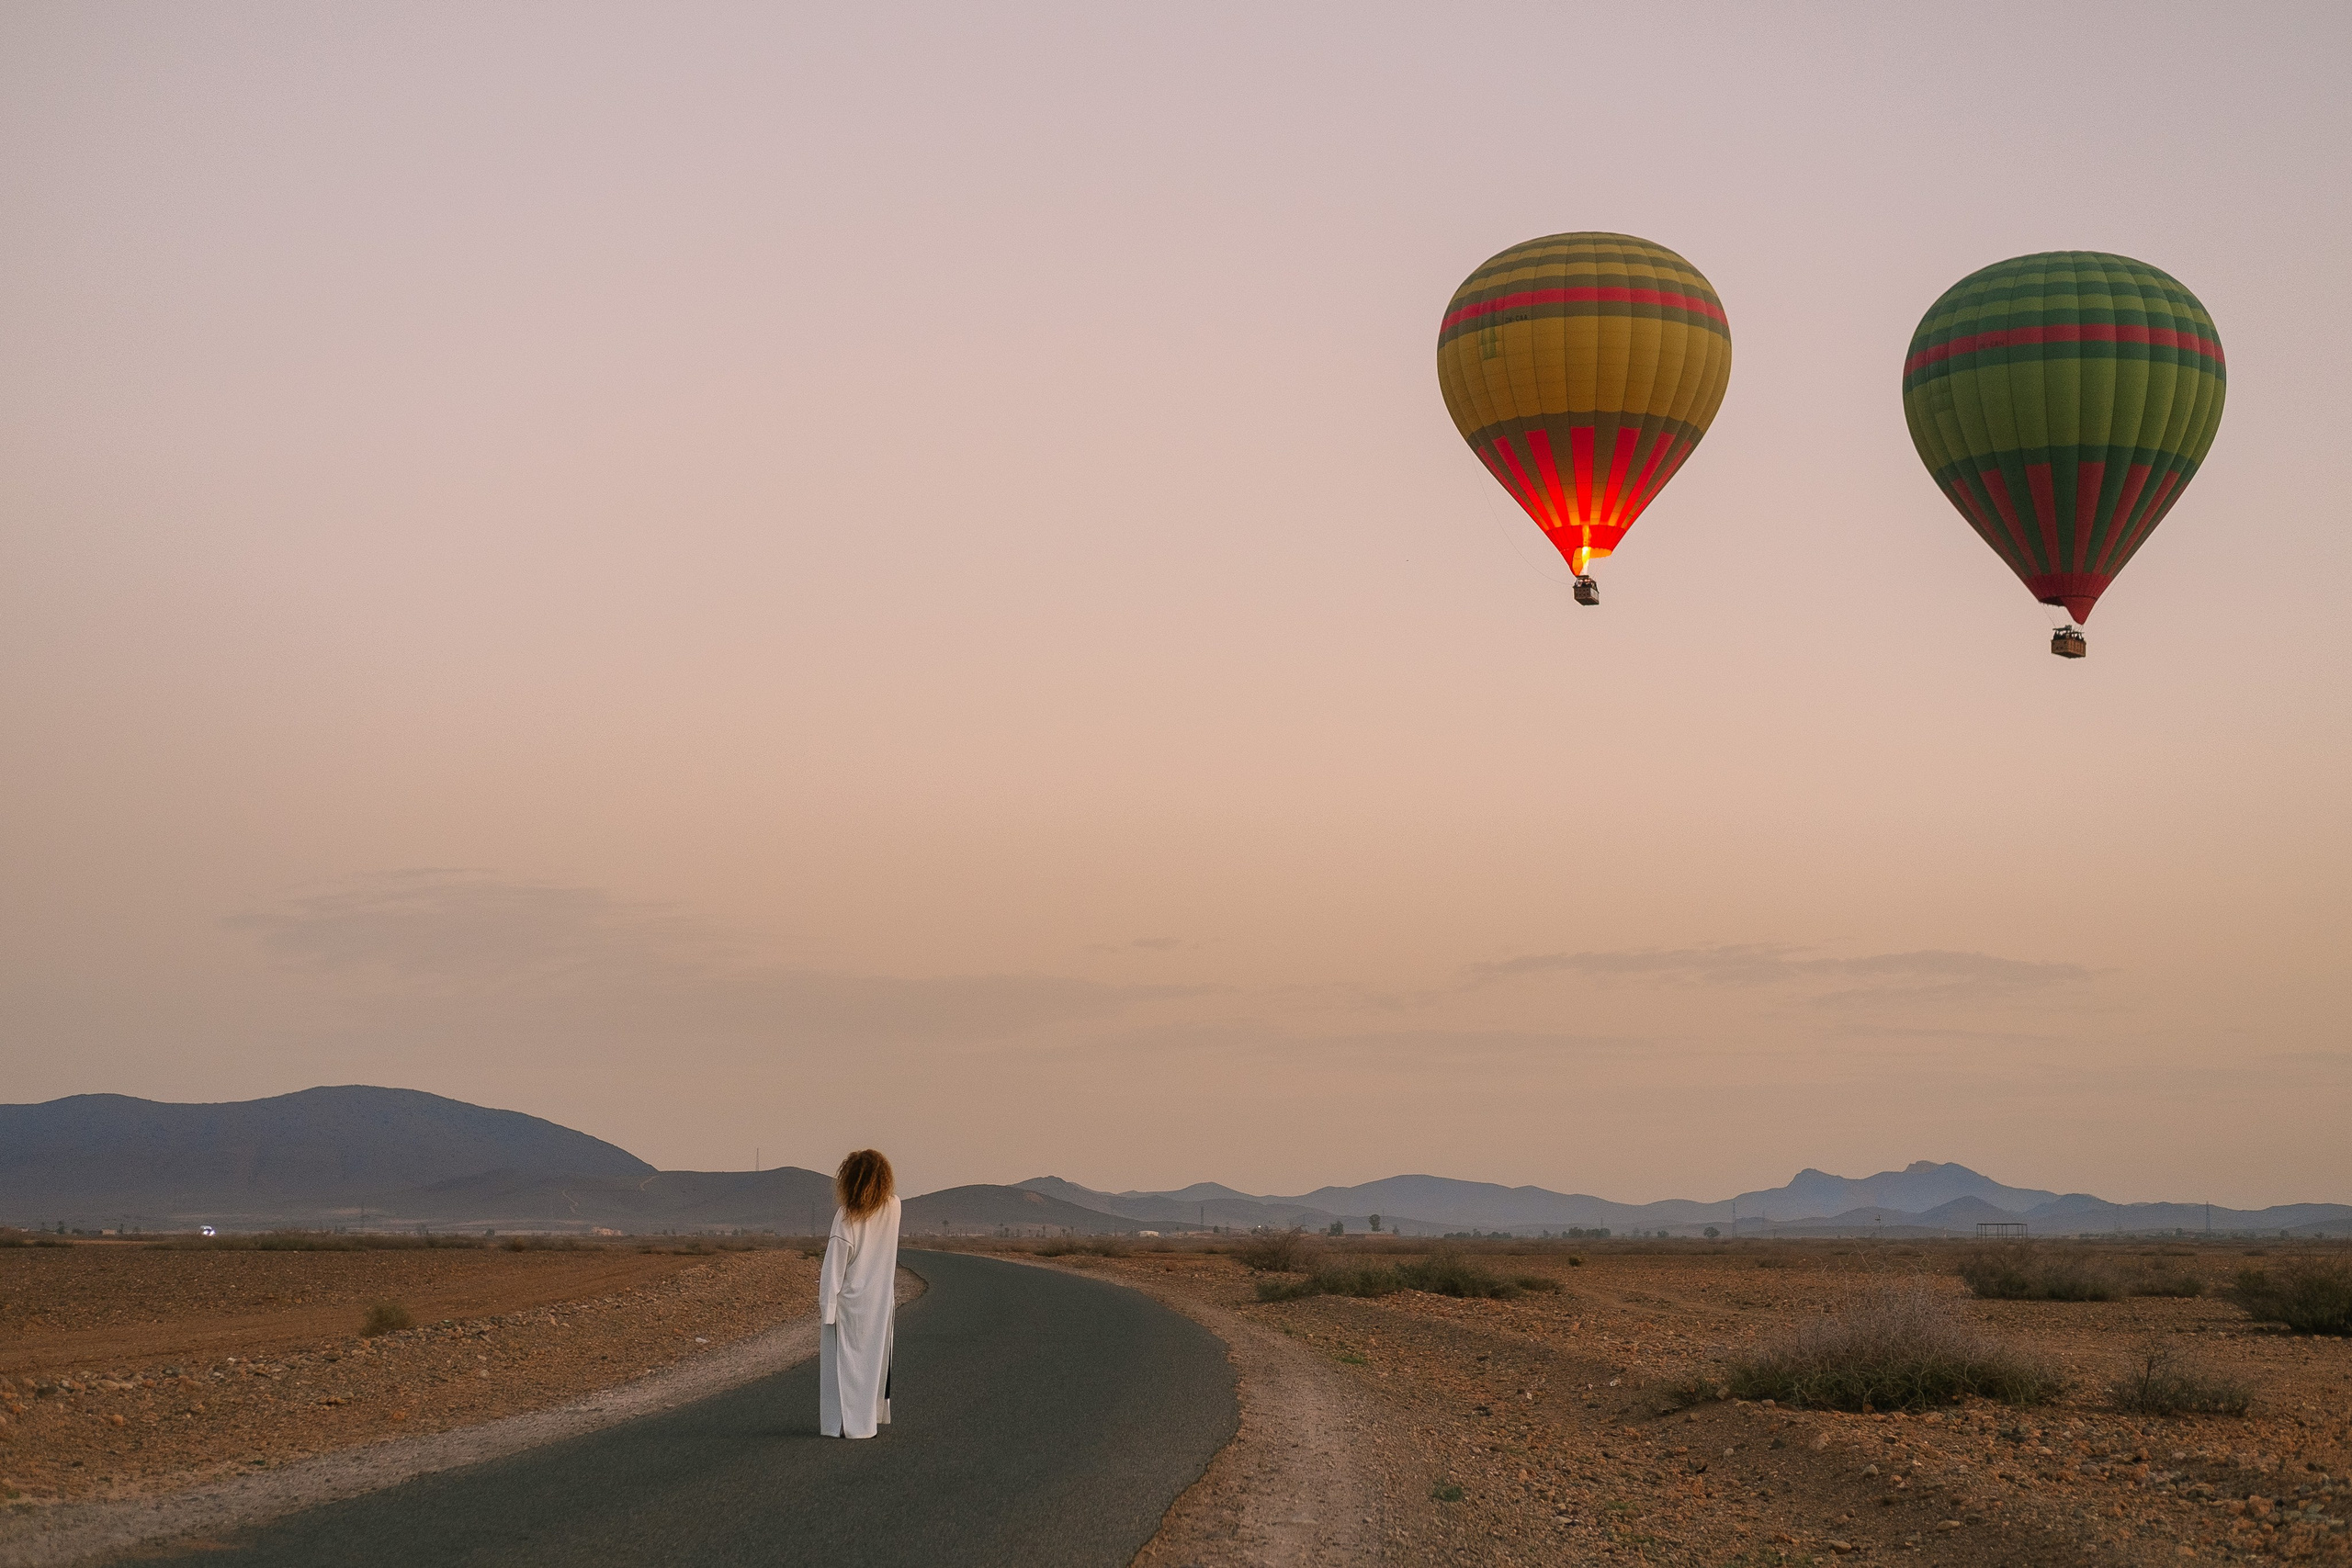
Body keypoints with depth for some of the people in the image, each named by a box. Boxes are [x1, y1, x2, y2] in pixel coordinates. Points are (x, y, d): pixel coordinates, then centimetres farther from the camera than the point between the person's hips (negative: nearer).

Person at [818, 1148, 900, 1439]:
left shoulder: (846, 1216, -15)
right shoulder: (893, 1208, -5)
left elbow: (835, 1264, -13)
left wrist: (826, 1303, -9)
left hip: (850, 1301, -4)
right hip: (882, 1302, 4)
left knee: (844, 1360, 3)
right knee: (875, 1358, 16)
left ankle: (846, 1422, 3)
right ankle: (875, 1414, 20)